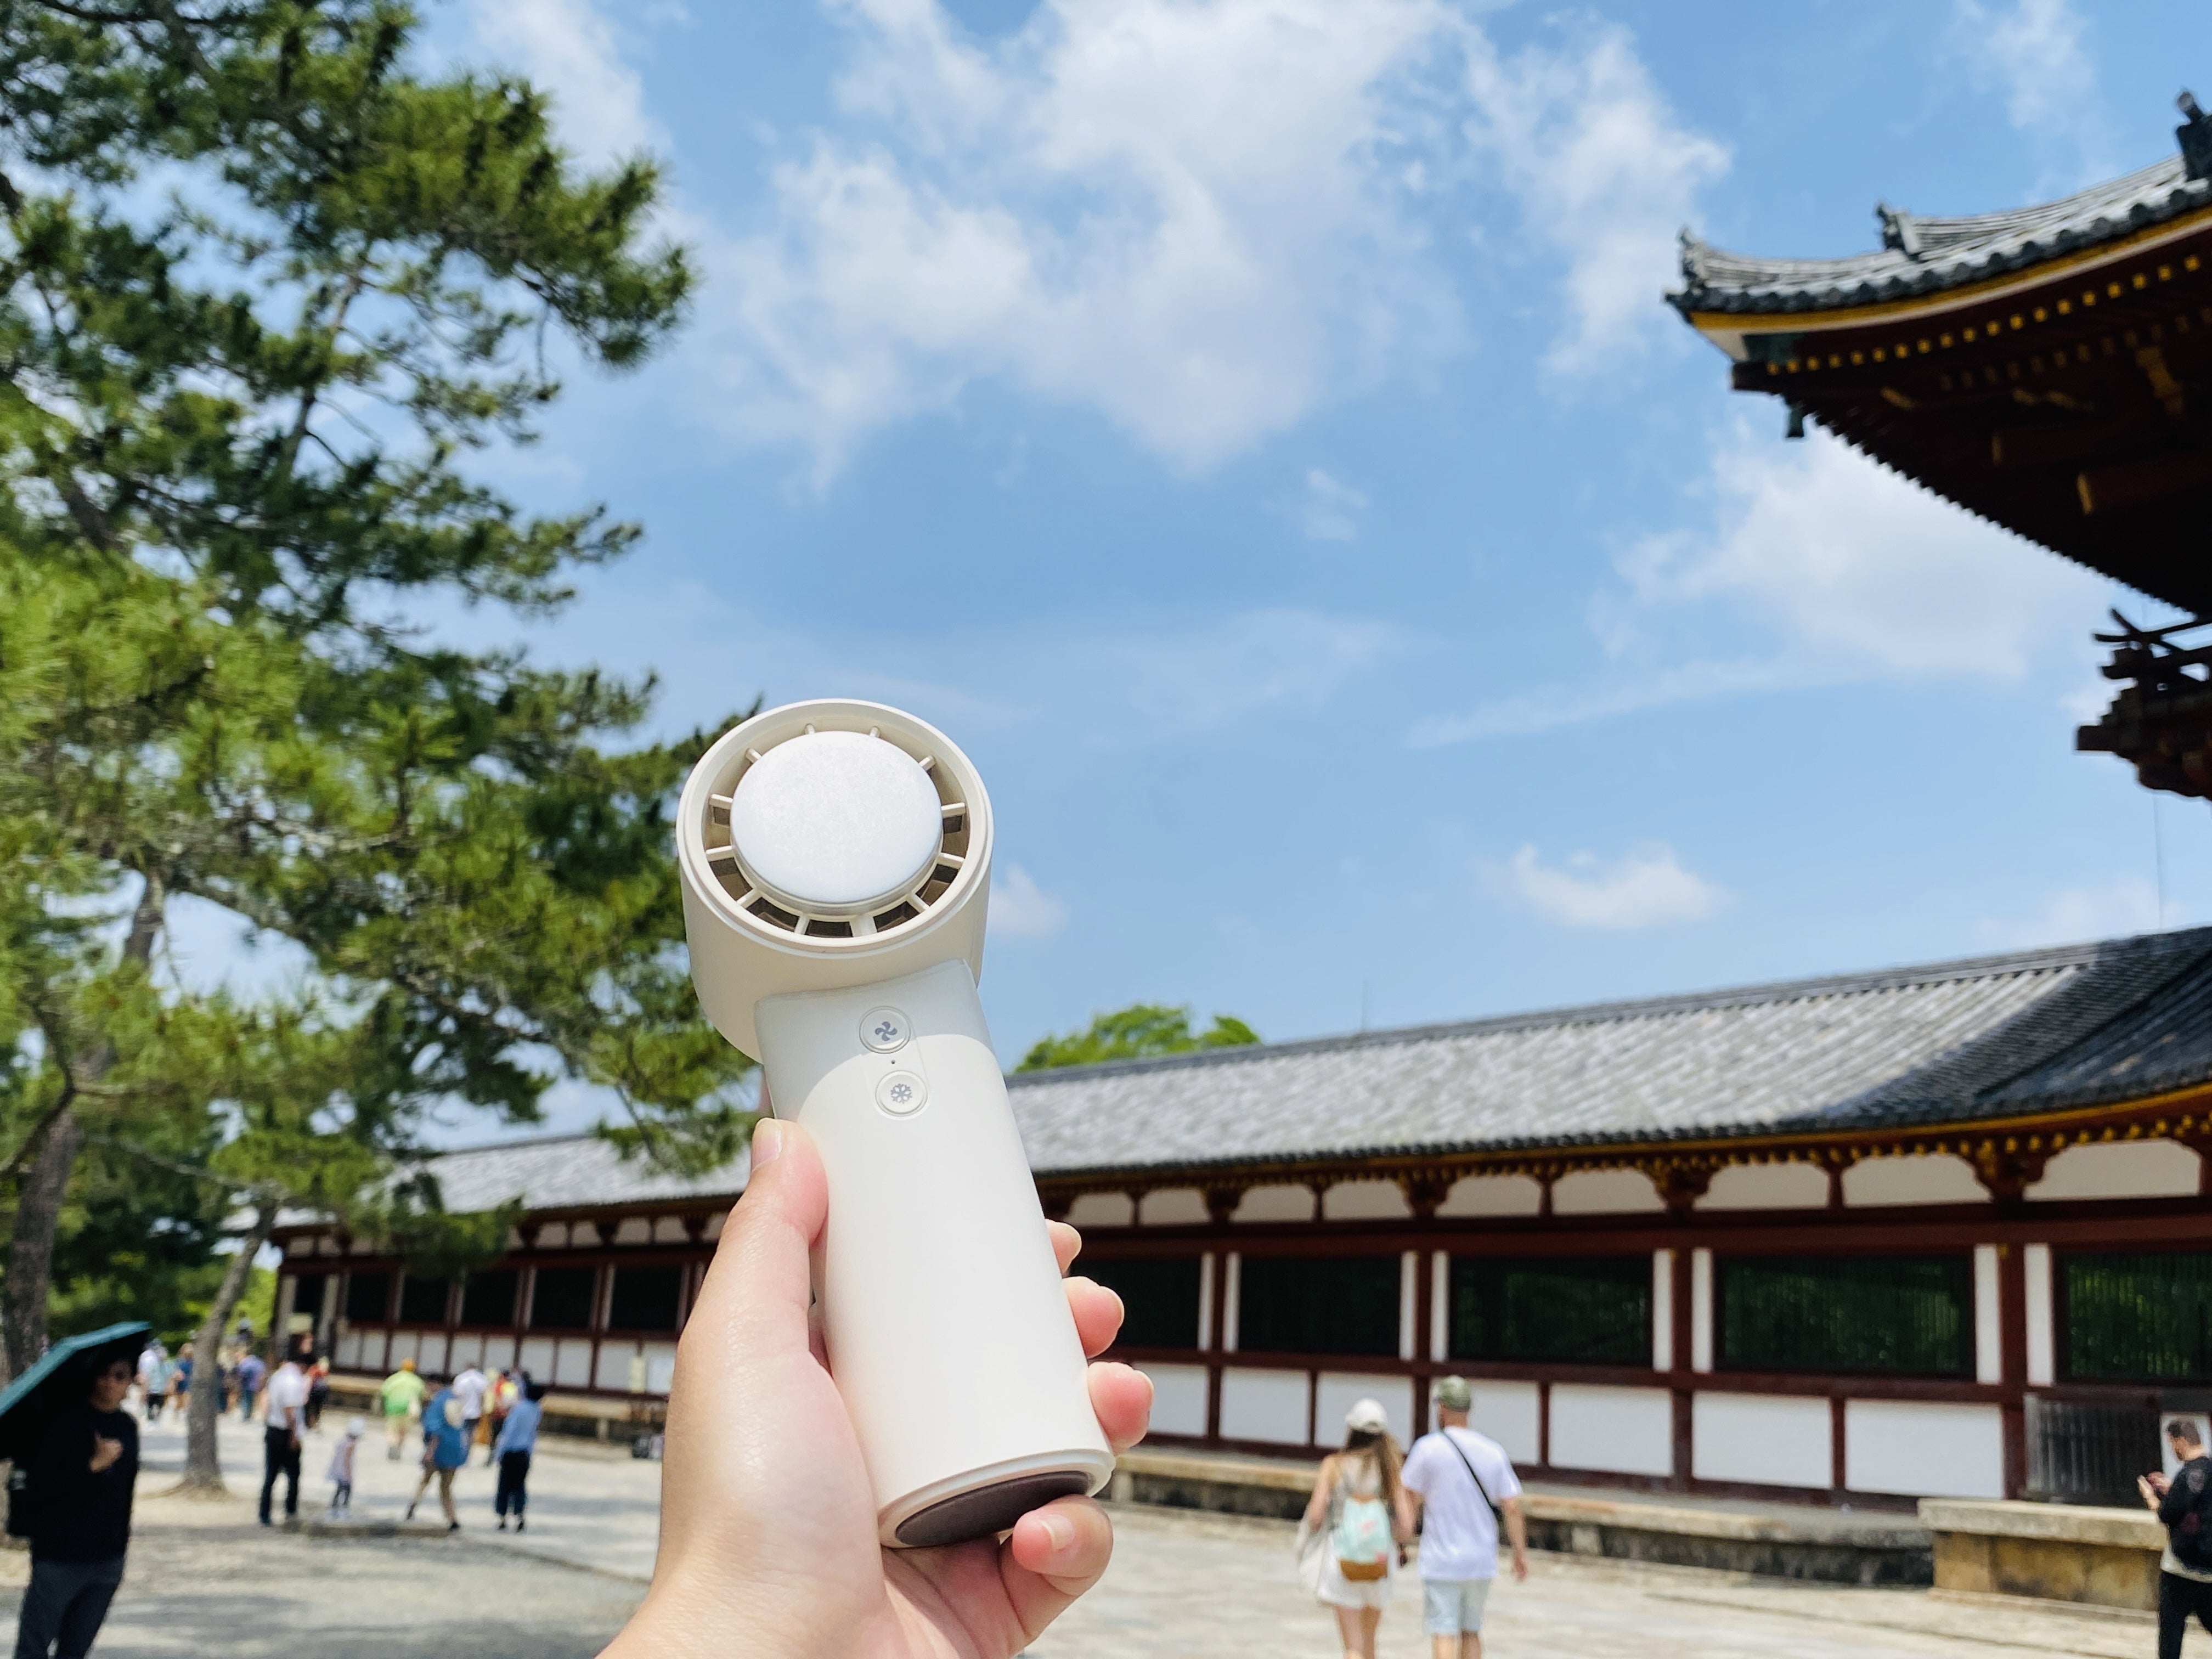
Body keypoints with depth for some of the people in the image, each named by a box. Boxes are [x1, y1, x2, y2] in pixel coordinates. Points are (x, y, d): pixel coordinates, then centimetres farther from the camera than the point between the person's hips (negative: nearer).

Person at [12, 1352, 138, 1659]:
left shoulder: (127, 1427, 9)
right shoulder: (67, 1423, -10)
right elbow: (35, 1488, -16)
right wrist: (93, 1465, -21)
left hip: (107, 1561, 5)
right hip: (59, 1558, -5)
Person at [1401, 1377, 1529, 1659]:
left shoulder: (1427, 1448, -8)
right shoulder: (1493, 1451, 2)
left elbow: (1411, 1501, -6)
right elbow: (1512, 1508, -1)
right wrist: (1521, 1552, 5)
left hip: (1441, 1561, -4)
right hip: (1482, 1561, 4)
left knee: (1444, 1635, -3)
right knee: (1471, 1631, 17)